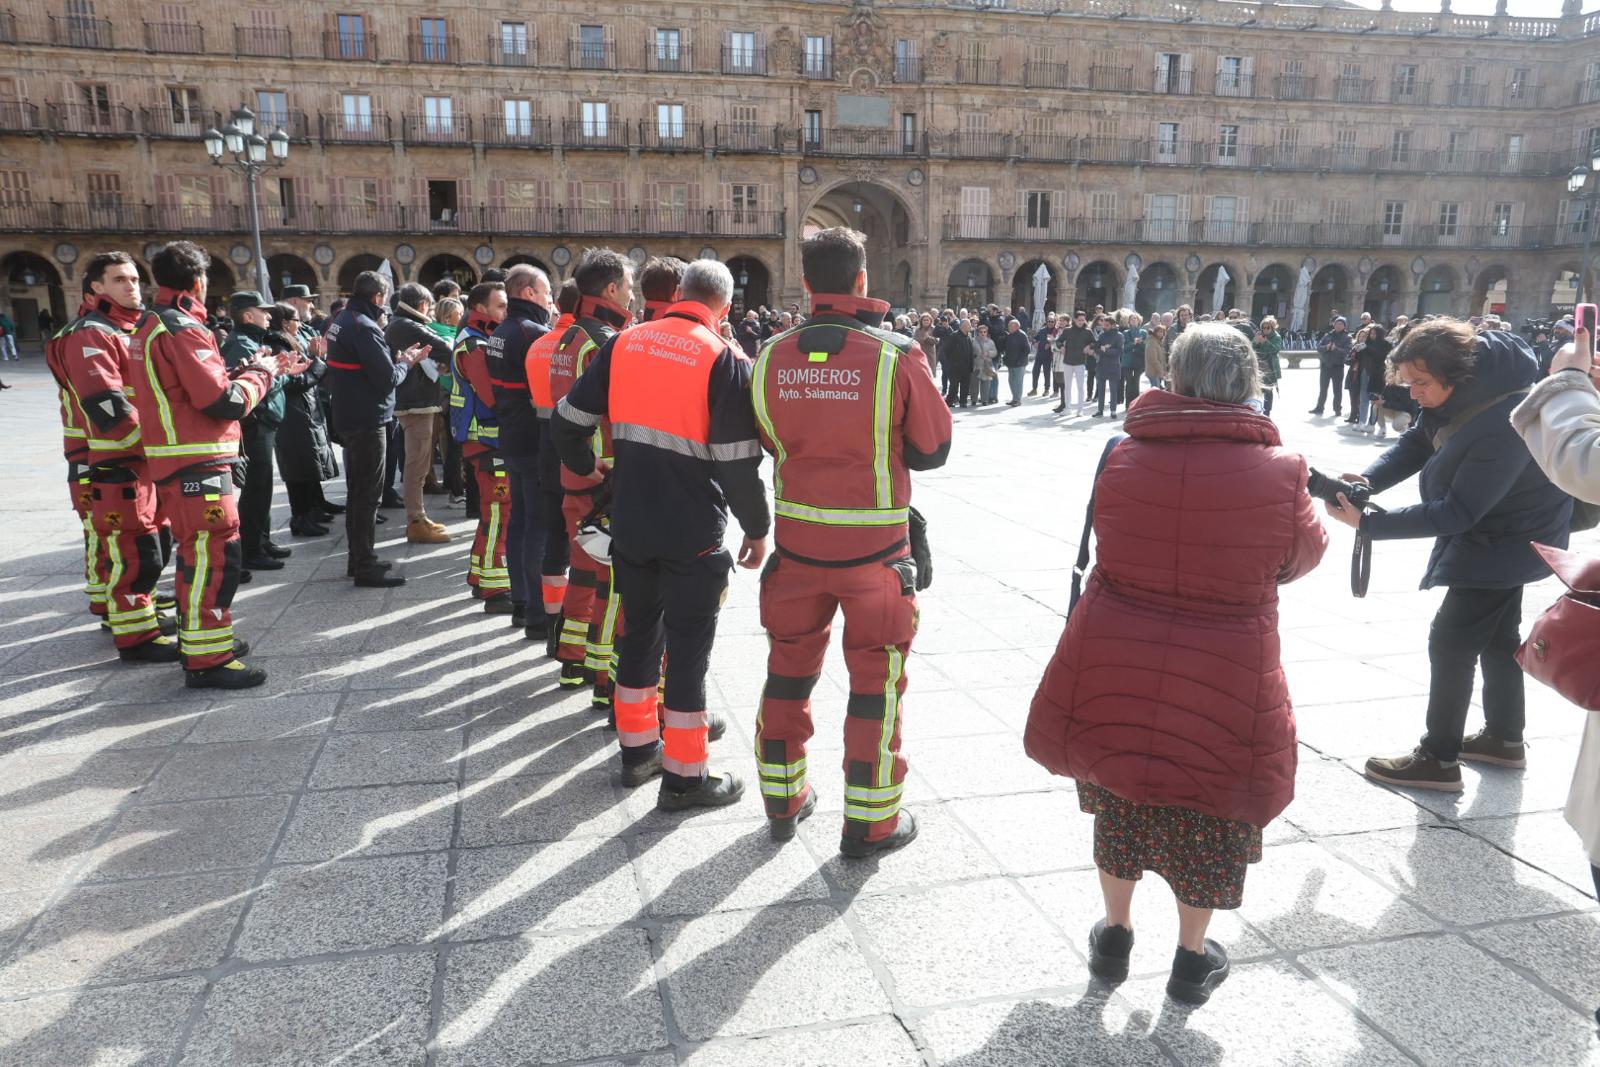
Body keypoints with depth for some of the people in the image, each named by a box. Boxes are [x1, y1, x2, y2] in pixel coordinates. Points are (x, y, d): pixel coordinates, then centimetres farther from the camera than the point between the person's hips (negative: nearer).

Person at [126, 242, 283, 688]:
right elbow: (224, 401, -21)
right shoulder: (183, 329, -16)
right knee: (216, 556, -8)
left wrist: (255, 370, 11)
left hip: (172, 462, 10)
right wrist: (260, 373, -4)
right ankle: (207, 660, -5)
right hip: (196, 465, -10)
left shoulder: (149, 327, 14)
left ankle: (198, 637, 33)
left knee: (198, 554, 21)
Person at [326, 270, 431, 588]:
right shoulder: (365, 328, -19)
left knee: (357, 491, 17)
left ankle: (357, 558, 27)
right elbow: (388, 379, -19)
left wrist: (396, 356, 5)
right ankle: (365, 567, 2)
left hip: (349, 417, 10)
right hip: (368, 421, -10)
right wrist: (407, 362, -2)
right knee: (368, 495, -3)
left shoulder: (340, 321, 10)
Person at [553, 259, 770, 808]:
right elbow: (738, 461, -13)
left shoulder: (624, 344, 3)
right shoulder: (724, 360, -11)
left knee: (639, 634, 19)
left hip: (630, 524, 5)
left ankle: (638, 748, 32)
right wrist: (758, 529, -1)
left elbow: (567, 423, 4)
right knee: (688, 649, 4)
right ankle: (684, 776, 14)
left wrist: (589, 473, 22)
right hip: (693, 534, -5)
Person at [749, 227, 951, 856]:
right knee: (877, 679, 10)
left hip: (798, 539, 4)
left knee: (790, 665, 19)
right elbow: (932, 449, -5)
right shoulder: (895, 356, -14)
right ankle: (870, 823, 19)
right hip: (876, 544, -3)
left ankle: (782, 800, 32)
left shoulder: (772, 356, -4)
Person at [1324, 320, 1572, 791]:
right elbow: (1417, 442, -4)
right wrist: (1368, 481, -23)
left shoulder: (1505, 423, -36)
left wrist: (1367, 524, -34)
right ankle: (1504, 739, 38)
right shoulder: (1461, 388, -11)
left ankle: (1438, 760, 2)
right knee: (1496, 634, 21)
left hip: (1507, 539, -10)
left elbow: (1458, 512, -33)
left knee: (1451, 640, -7)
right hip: (1492, 528, 10)